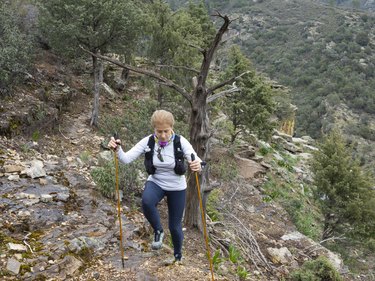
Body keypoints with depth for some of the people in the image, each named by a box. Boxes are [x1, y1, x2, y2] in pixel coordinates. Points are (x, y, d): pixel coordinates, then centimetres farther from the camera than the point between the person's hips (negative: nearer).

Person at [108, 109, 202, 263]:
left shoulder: (180, 142, -22)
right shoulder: (148, 142, -17)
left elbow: (196, 161, -31)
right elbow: (126, 158, -22)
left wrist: (197, 165, -56)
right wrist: (117, 149, -43)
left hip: (177, 188, -1)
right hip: (155, 183, 1)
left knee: (174, 226, 9)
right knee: (146, 201, -35)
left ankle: (178, 255, 42)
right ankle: (158, 231, -4)